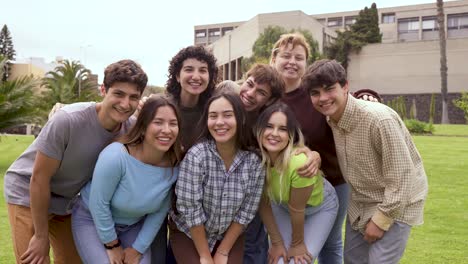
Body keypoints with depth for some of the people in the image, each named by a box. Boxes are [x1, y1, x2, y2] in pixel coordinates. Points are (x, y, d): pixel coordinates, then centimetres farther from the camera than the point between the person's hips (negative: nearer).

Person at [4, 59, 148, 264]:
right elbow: (39, 178, -22)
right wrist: (41, 236, -15)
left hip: (67, 200, 5)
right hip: (28, 195, -5)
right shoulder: (67, 120, -31)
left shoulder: (130, 130, -15)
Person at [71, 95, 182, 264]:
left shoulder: (175, 166, -17)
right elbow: (98, 203, -21)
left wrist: (138, 249, -3)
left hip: (133, 225, 4)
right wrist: (112, 246, -12)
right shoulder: (115, 156, -31)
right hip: (93, 219, -4)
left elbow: (159, 212, -6)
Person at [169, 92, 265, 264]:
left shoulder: (255, 161, -15)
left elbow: (246, 212, -8)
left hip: (229, 235, 3)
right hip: (188, 233, -2)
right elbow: (190, 208, -22)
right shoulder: (196, 155, -24)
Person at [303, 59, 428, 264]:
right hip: (360, 204, 7)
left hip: (396, 203, -7)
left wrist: (381, 220, -20)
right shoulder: (330, 118, -7)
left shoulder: (379, 119, -30)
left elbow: (401, 176, -26)